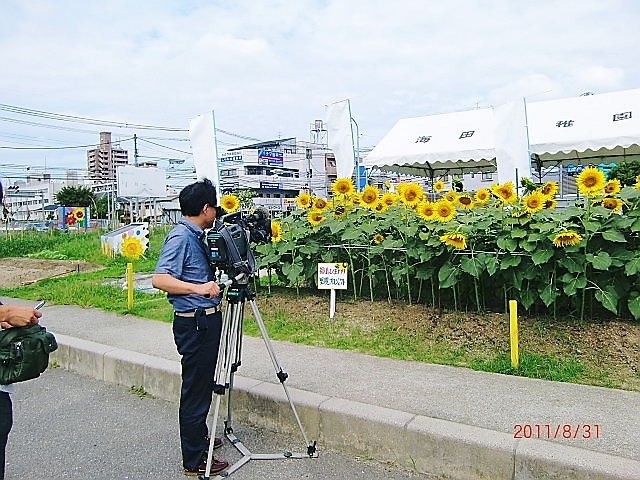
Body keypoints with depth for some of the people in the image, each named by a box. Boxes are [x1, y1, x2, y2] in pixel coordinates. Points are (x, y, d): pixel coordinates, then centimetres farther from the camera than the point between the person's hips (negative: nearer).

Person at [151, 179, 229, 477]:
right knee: (196, 391, 1)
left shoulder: (196, 235, 12)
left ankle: (199, 437, 39)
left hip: (206, 320, 10)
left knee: (203, 386, 22)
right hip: (194, 323, -10)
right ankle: (195, 461, 14)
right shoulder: (180, 237, -16)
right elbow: (160, 279, -26)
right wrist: (197, 288, -34)